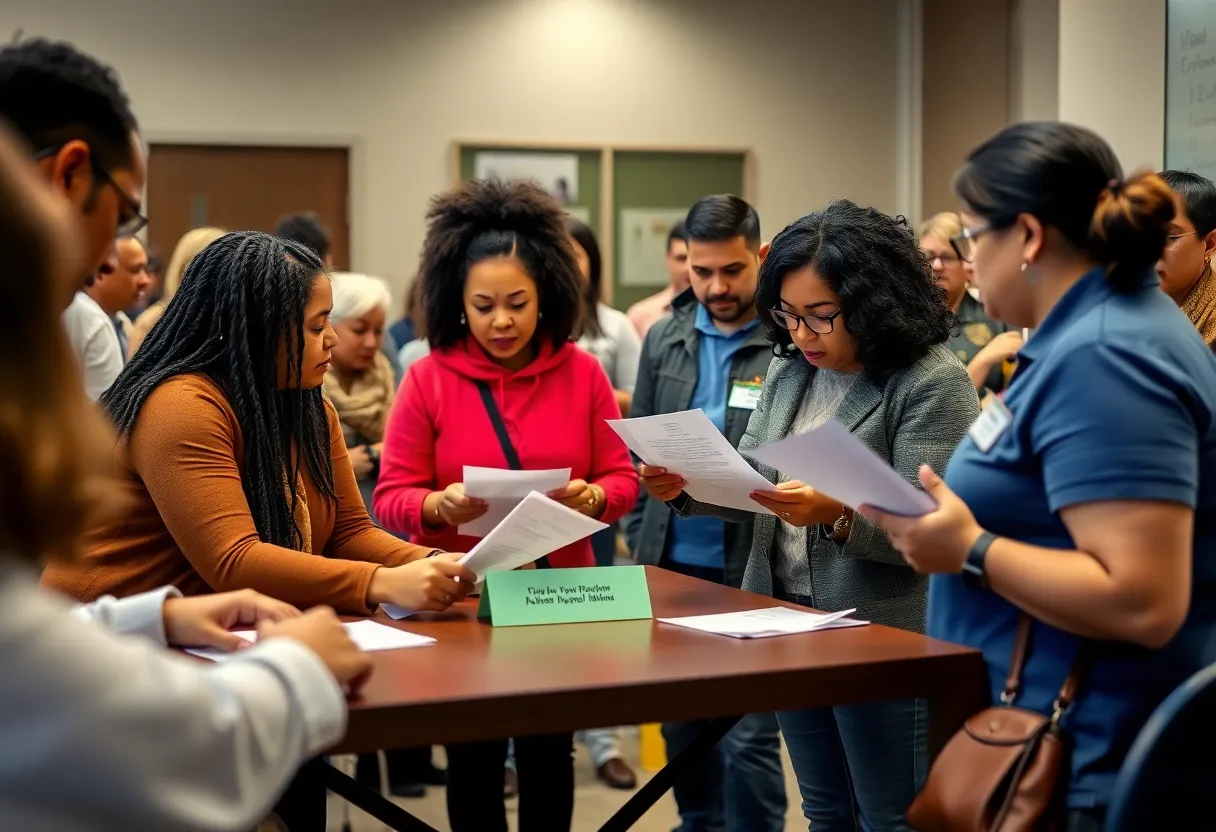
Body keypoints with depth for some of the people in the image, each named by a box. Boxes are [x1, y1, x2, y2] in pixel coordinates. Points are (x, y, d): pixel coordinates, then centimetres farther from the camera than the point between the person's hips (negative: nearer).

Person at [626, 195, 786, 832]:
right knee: (681, 726, 17)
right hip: (673, 565, 6)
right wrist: (640, 537, 8)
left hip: (752, 572, -5)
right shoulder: (664, 337, 9)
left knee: (748, 737, -1)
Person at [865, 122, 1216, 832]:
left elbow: (1144, 602, -29)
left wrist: (970, 550, -22)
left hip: (1086, 760, -10)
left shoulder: (1102, 359, -22)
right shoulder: (1103, 329, 11)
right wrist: (957, 515, 11)